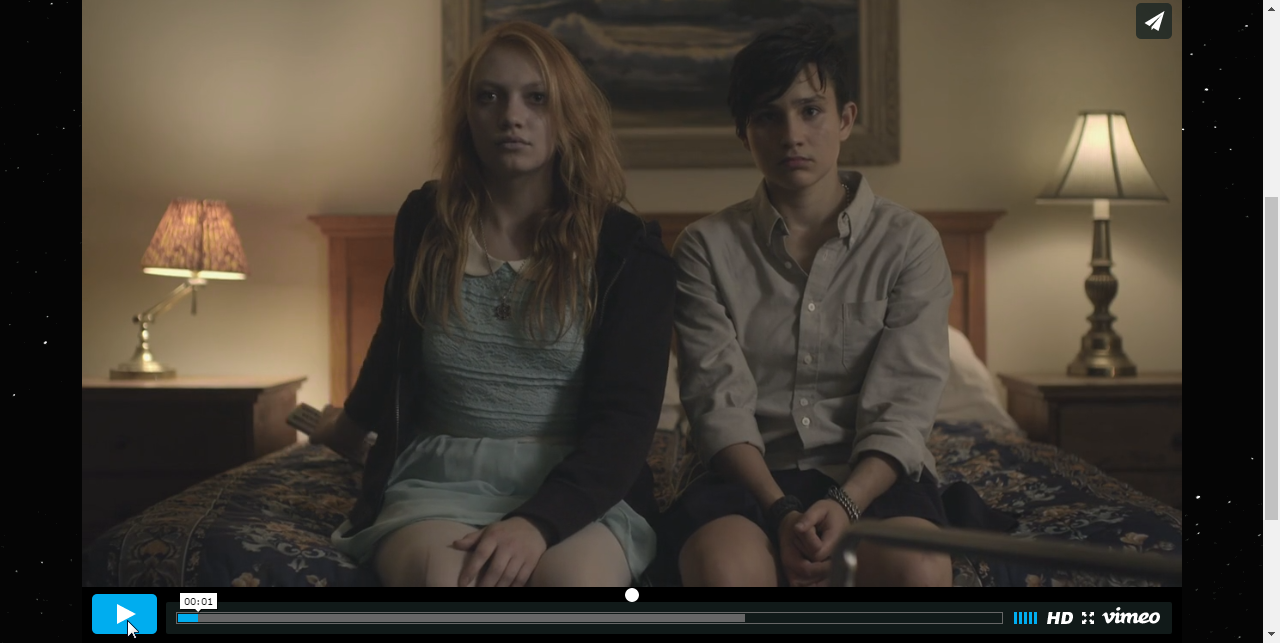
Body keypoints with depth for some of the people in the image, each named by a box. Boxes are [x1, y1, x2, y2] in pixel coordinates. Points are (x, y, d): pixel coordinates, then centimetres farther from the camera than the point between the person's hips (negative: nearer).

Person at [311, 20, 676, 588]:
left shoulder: (628, 250, -1)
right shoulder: (427, 223, 8)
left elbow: (625, 419, -9)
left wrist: (539, 521, -26)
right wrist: (353, 422, 47)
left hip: (575, 484, -1)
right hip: (439, 482, 1)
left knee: (576, 579, -36)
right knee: (444, 576, -35)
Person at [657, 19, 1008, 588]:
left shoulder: (909, 242, 5)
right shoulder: (707, 247, 6)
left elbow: (902, 410, -4)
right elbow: (720, 403, -5)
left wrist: (846, 503, -23)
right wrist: (781, 511, -21)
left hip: (873, 475, 1)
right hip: (750, 475, 0)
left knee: (916, 568, -34)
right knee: (725, 566, -35)